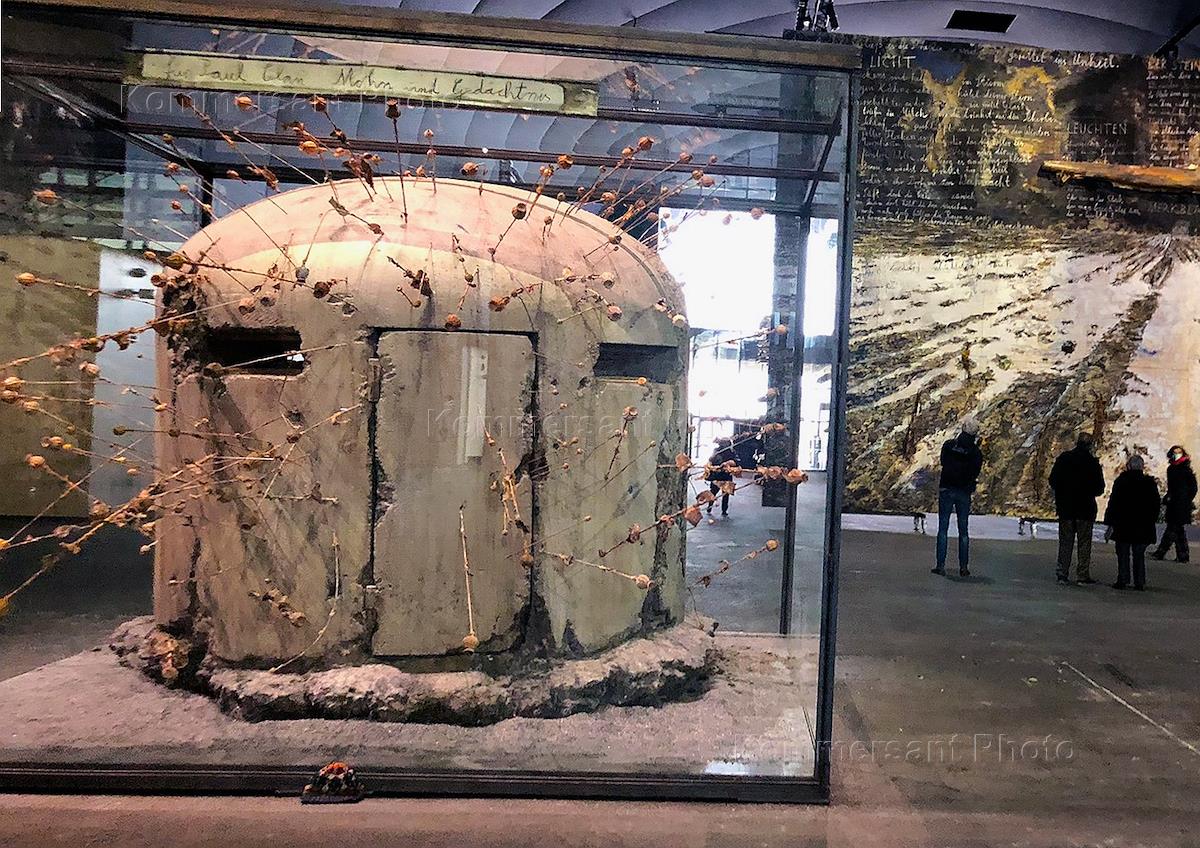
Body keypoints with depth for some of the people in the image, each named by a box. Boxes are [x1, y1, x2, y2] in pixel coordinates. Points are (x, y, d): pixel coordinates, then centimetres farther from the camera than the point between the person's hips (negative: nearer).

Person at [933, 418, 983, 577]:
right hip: (964, 493, 1)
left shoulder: (949, 445, -6)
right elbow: (975, 474, -2)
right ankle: (963, 567, 8)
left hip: (946, 490, -1)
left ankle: (941, 565, 0)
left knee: (943, 529, 4)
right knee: (963, 531, 9)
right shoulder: (976, 452, -6)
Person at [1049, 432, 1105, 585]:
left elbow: (1052, 481, 0)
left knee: (1065, 542, 8)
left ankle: (1062, 574, 7)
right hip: (1085, 508, -2)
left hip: (1065, 508, 2)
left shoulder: (1063, 458, -3)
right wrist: (1088, 493, 15)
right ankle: (1083, 576, 5)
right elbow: (1099, 488, -5)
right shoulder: (1093, 462, -8)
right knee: (1084, 543, 5)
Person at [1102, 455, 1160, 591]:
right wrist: (1151, 521, 18)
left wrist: (1110, 524, -1)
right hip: (1143, 526, 2)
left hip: (1123, 525, -2)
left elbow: (1113, 503, -5)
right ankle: (1139, 583, 9)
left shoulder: (1121, 481, -6)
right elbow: (1156, 504, 7)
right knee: (1139, 555, 9)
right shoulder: (1150, 483, 1)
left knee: (1123, 554, 5)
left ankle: (1122, 580, 2)